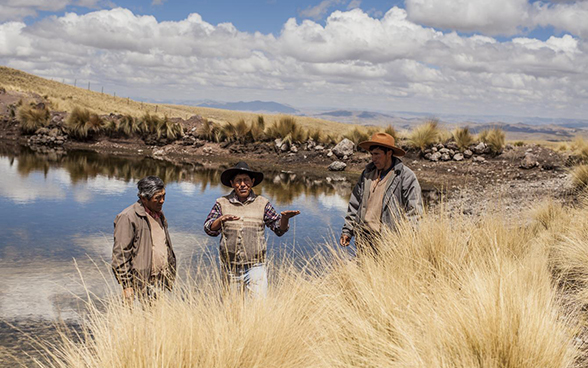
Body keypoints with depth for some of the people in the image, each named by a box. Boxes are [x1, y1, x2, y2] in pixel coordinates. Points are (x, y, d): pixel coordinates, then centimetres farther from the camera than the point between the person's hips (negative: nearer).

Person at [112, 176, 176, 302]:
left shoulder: (158, 214, 15)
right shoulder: (128, 217, -12)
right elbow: (120, 254, -14)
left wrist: (170, 274, 22)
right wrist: (126, 286, -16)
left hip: (160, 283, 7)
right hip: (142, 284, -7)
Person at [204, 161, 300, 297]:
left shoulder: (262, 203, 5)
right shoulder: (222, 203, 5)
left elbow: (279, 228, 7)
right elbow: (209, 229, 3)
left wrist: (285, 218, -15)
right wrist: (221, 219, -17)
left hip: (255, 267, -1)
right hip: (230, 268, 1)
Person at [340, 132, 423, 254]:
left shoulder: (406, 176, -3)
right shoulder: (367, 174, 15)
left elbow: (414, 212, -5)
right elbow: (355, 204, 21)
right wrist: (347, 230, 16)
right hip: (364, 239, 5)